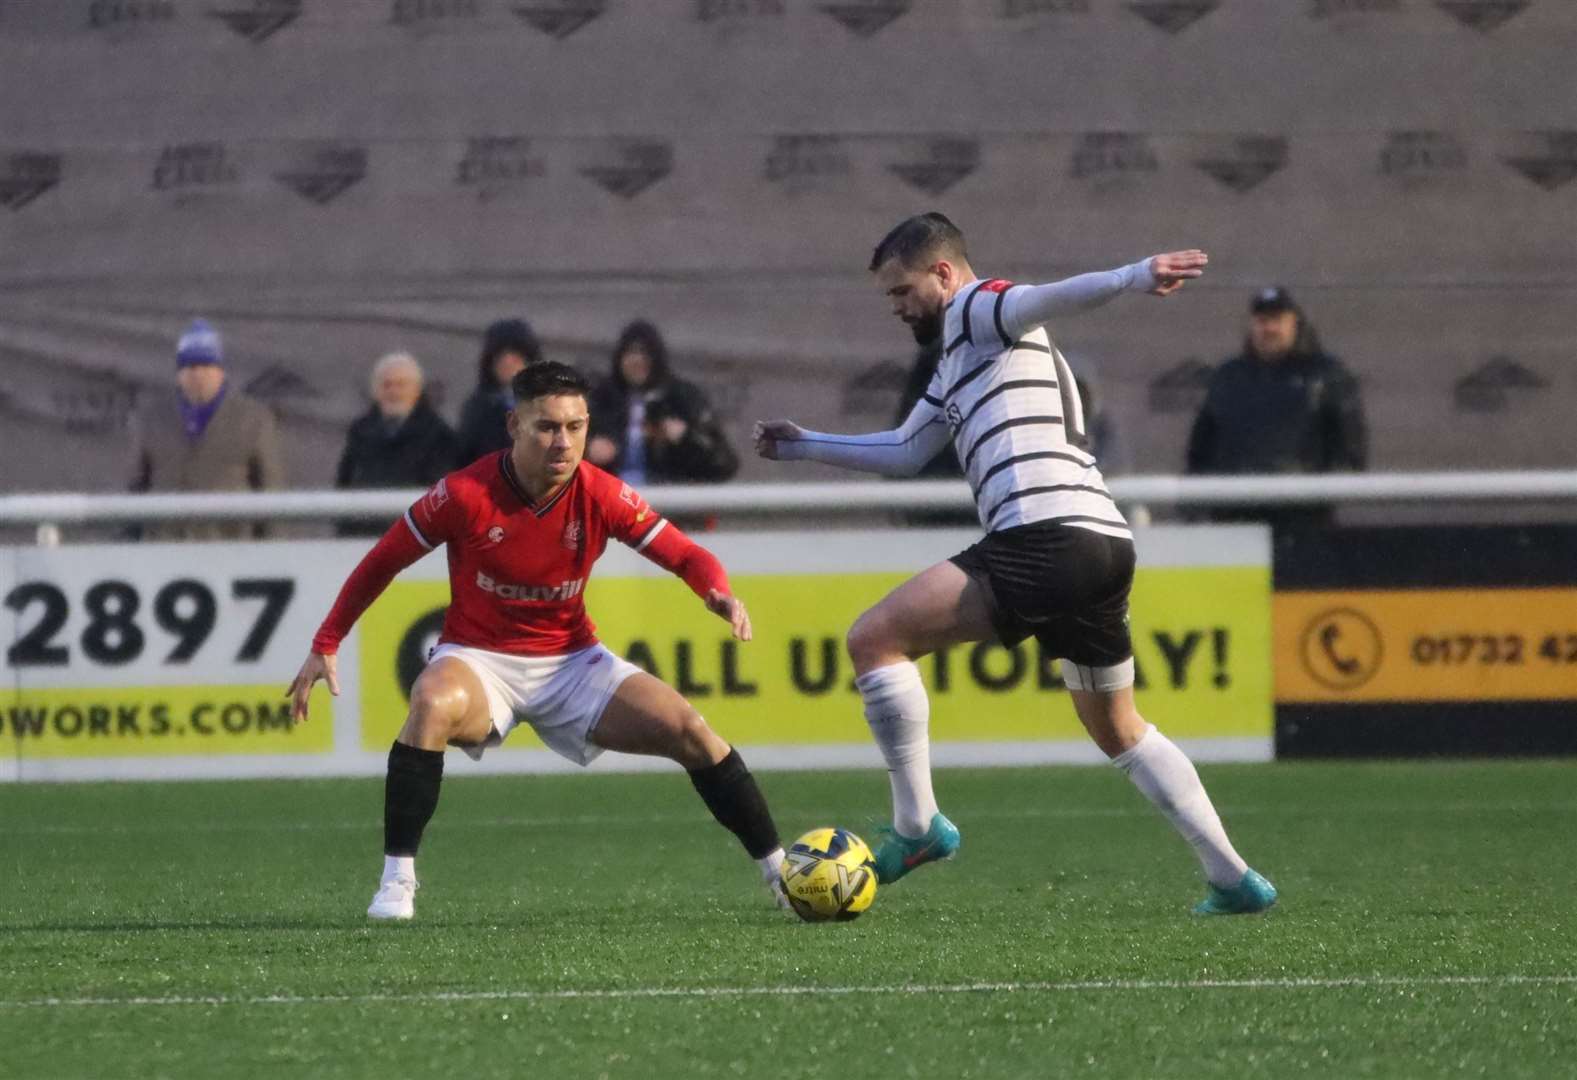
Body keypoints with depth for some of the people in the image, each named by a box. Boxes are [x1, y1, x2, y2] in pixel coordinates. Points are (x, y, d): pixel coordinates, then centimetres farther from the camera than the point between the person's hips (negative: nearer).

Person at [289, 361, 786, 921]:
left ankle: (781, 873, 2)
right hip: (478, 660, -3)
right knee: (433, 704, -38)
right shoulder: (466, 494, -18)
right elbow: (382, 562, -5)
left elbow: (686, 556, -4)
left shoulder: (603, 496, -11)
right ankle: (396, 881, -29)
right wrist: (325, 645, -6)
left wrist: (719, 594, -28)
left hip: (571, 660, 3)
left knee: (688, 730, -13)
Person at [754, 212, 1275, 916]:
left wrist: (1131, 278, -39)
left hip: (1049, 535, -10)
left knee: (874, 639, -10)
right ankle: (1234, 879, 20)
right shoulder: (953, 369, 30)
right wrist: (804, 447, 42)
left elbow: (1046, 300, -20)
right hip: (1105, 543, 10)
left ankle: (917, 826, -9)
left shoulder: (977, 312, 2)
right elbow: (904, 452, 42)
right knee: (1118, 730, 21)